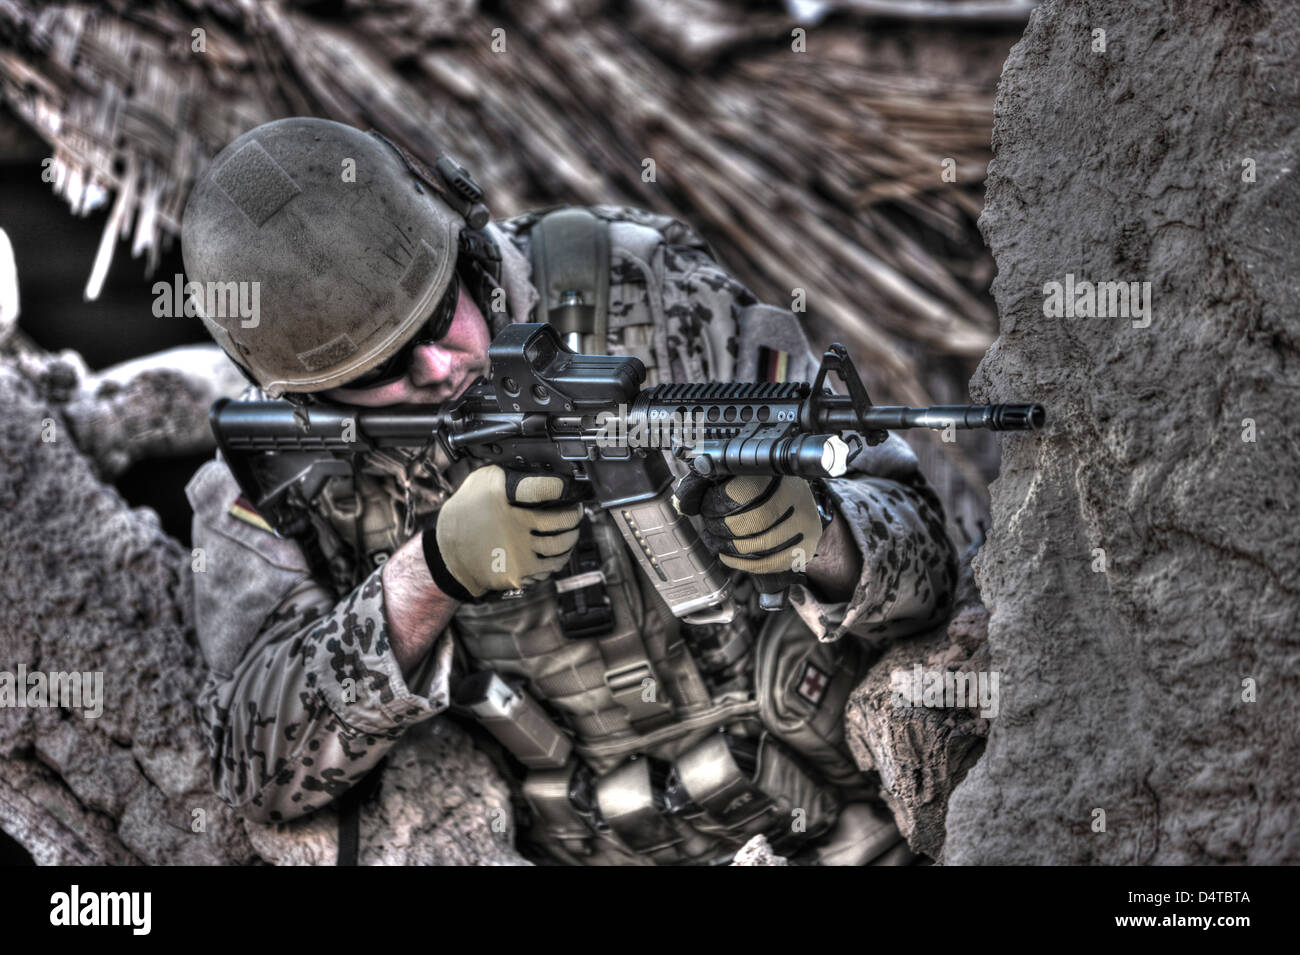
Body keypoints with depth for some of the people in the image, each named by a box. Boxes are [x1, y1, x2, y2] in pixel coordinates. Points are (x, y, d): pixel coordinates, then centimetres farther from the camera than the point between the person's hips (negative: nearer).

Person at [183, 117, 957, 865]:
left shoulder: (652, 299, -10)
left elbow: (921, 555, -8)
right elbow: (259, 769, -15)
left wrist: (819, 541, -31)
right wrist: (431, 576, -27)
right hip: (564, 851, -1)